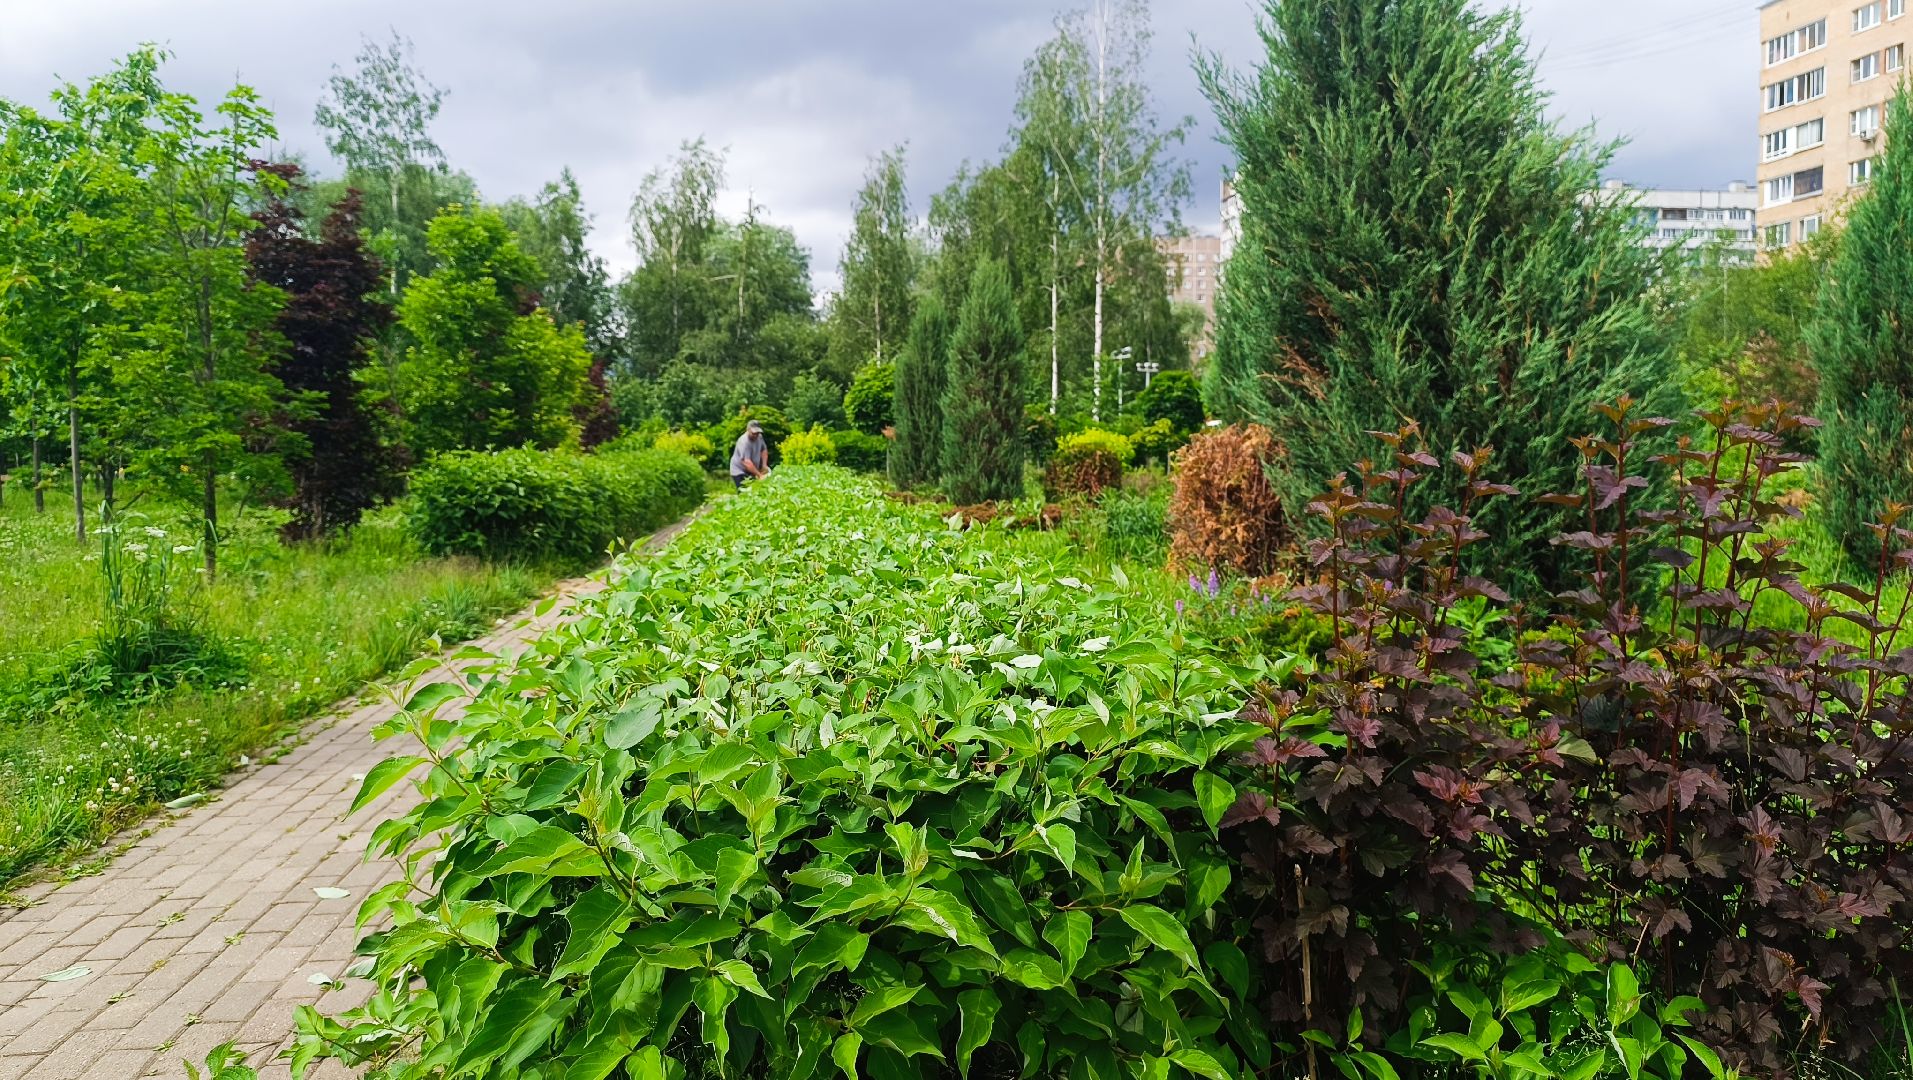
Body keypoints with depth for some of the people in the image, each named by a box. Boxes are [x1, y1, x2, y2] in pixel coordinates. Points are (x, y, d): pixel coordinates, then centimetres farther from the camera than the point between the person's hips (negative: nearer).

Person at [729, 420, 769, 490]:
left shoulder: (759, 437, -2)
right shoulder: (744, 442, -28)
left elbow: (764, 450, 15)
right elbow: (747, 462, -34)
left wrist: (764, 465, 1)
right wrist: (759, 475, -32)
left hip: (752, 472, 8)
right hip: (740, 472, -8)